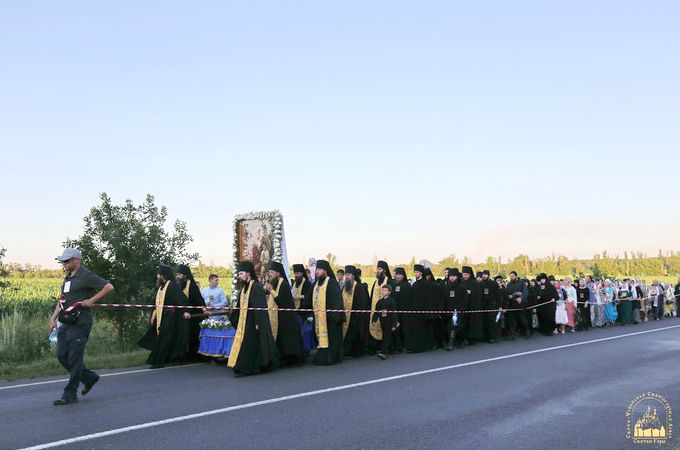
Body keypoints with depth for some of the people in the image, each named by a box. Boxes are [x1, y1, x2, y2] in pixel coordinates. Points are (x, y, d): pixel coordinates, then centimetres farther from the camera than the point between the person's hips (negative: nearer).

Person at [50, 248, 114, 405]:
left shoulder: (86, 275, -10)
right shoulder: (68, 277, 17)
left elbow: (109, 287, -17)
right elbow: (62, 300, 24)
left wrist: (91, 300, -15)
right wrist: (53, 318, 15)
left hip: (80, 323, -9)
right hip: (66, 322, 9)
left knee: (74, 358, -5)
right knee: (62, 356, 9)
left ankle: (70, 394, 2)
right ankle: (89, 378, 24)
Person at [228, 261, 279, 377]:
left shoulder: (256, 287, -15)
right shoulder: (243, 288, 12)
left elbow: (259, 307, -19)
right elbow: (239, 306, 20)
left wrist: (258, 323, -22)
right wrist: (232, 318, 18)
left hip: (252, 322, -9)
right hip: (244, 322, 9)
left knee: (248, 345, -7)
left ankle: (244, 368, -2)